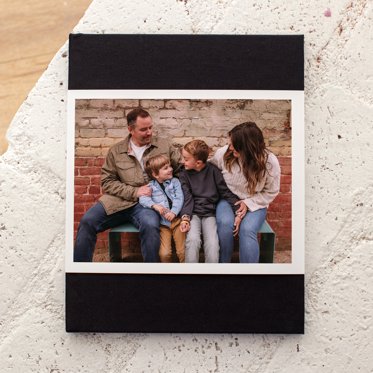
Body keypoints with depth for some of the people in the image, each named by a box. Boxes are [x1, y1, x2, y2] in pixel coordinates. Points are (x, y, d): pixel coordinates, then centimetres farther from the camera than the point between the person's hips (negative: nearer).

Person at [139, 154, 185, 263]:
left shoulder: (175, 181, 11)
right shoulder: (151, 186, 8)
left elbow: (179, 198, 0)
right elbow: (143, 198, -6)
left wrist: (174, 212, -16)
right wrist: (154, 205, -24)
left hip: (177, 220, 1)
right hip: (162, 223, -1)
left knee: (183, 252, -4)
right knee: (164, 254, -9)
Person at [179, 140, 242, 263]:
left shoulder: (213, 170, -4)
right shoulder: (184, 174, 2)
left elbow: (226, 192, -2)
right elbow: (187, 198, -4)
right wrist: (185, 218, -20)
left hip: (210, 213, -1)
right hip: (193, 213, 1)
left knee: (212, 244, -23)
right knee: (192, 239, -26)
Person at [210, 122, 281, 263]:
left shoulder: (270, 162, -18)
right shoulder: (223, 153, -14)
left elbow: (271, 192, -6)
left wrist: (248, 203, -16)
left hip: (254, 204, -1)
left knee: (247, 230, -32)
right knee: (225, 223, -32)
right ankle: (223, 263, -10)